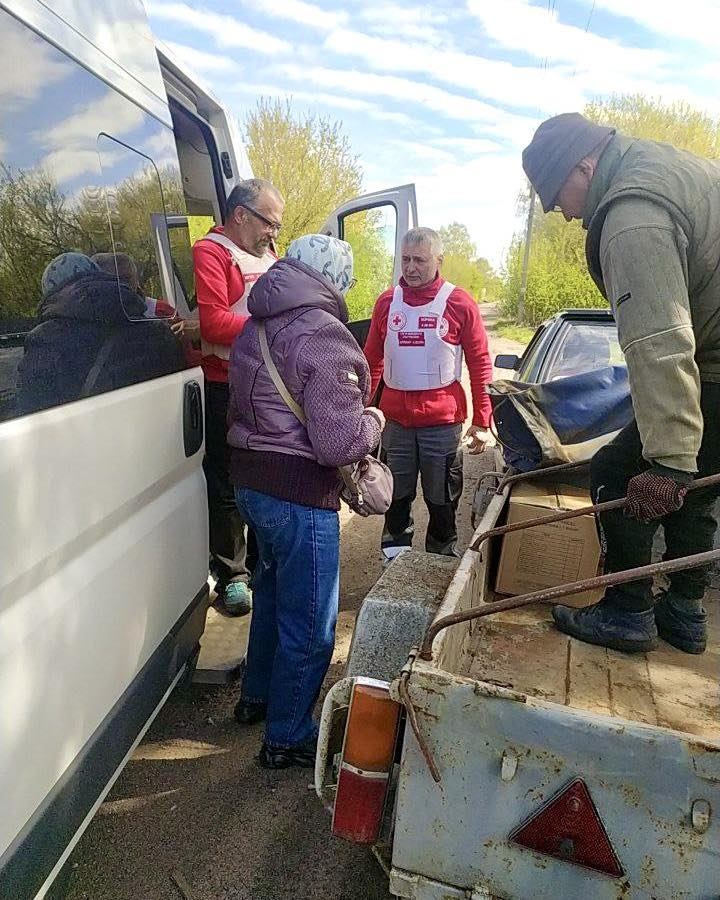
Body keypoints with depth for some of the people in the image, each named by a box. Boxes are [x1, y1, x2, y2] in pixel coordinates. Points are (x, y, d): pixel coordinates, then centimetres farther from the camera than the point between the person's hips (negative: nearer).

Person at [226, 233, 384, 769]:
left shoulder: (257, 328, 9)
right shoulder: (323, 338, -20)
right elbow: (339, 443, -24)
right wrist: (373, 421, -6)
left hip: (250, 482, 10)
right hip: (300, 498, -9)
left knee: (273, 590, 28)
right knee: (309, 624, 7)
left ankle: (257, 696, 46)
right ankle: (287, 739, 25)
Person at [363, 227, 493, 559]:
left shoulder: (460, 303, -3)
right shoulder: (387, 302, 6)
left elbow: (480, 365, -1)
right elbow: (372, 361, 12)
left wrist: (482, 421, -4)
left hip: (443, 422, -2)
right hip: (395, 422, 3)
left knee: (442, 501, 10)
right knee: (396, 498, 13)